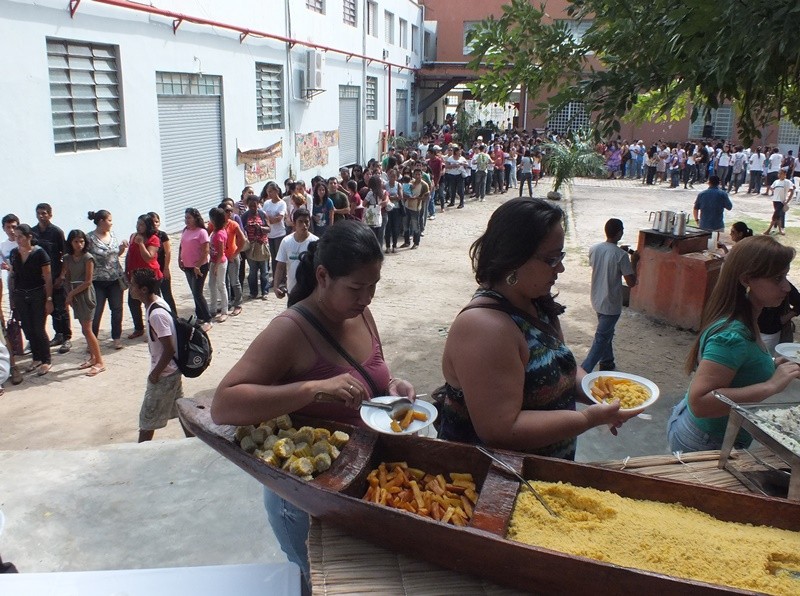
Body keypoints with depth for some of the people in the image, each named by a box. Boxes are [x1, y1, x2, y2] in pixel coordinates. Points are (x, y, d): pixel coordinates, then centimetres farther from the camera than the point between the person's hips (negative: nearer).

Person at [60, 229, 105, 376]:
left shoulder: (88, 258, -10)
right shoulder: (68, 258, 8)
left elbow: (88, 281, -12)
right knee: (85, 328, 11)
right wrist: (69, 294, -3)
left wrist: (72, 293, -9)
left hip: (86, 294, -6)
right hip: (74, 295, 6)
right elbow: (67, 277, 11)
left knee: (87, 329, -8)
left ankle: (100, 362, -5)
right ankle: (93, 358, 21)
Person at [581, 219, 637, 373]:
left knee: (607, 333, 25)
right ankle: (584, 371, -6)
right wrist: (634, 262, -3)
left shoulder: (594, 249, -4)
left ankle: (607, 363, 39)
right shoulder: (621, 255, -20)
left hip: (597, 300, 7)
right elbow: (631, 282, -16)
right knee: (601, 338, -1)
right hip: (611, 304, -7)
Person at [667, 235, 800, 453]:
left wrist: (773, 366, 3)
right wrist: (771, 386, -34)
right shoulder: (732, 335, -29)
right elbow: (699, 402, -36)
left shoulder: (744, 322, 0)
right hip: (705, 445, -9)